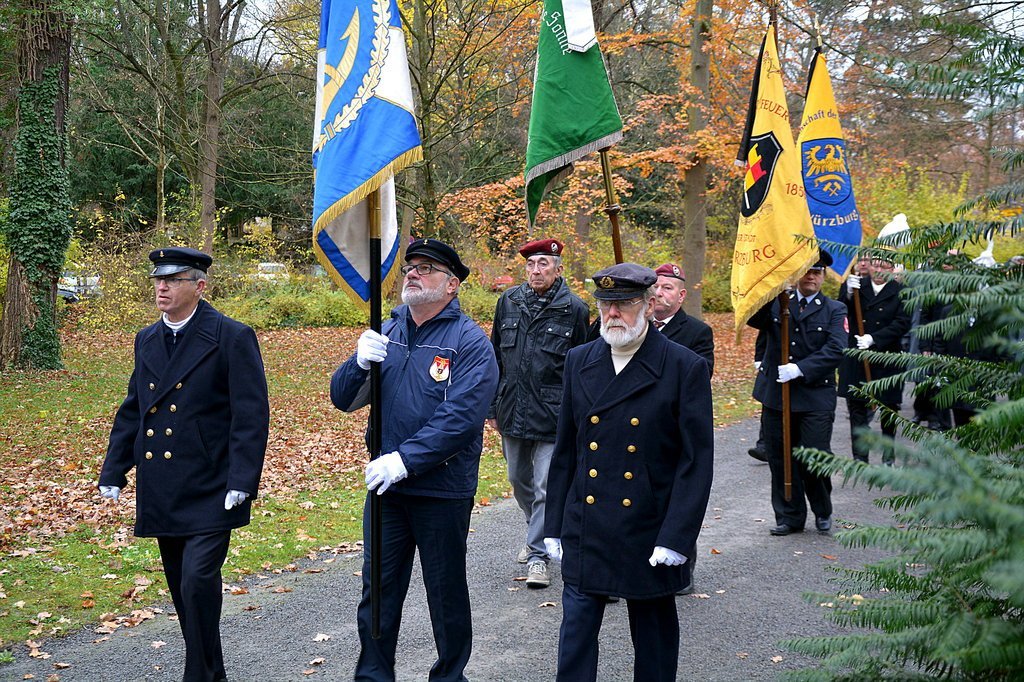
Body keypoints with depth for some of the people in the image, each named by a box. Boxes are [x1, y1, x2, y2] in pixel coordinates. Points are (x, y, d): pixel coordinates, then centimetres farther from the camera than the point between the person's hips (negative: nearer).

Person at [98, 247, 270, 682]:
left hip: (210, 491, -7)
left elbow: (251, 414, -12)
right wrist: (113, 471, 12)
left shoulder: (232, 337, -9)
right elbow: (132, 410, 18)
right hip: (162, 491, 7)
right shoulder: (147, 340, 11)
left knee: (198, 578, -16)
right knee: (181, 586, 13)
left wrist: (242, 480, -19)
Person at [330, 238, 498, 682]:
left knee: (446, 592, 11)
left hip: (443, 490, -4)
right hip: (384, 485, 5)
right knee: (378, 590, 11)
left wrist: (407, 459, -26)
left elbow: (461, 418, -21)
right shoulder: (386, 334, 7)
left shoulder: (470, 342, -10)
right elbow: (343, 398, 4)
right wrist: (361, 363, -16)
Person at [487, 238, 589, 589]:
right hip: (513, 411, 5)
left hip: (552, 415, -5)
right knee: (519, 480, 19)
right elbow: (495, 356, 12)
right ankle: (538, 533, 42)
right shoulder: (508, 302, 5)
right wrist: (492, 406, 10)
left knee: (545, 487, -4)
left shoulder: (574, 309, -5)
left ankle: (538, 556, 6)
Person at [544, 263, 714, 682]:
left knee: (654, 640, 13)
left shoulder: (686, 368, -8)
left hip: (650, 534, -3)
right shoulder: (579, 362, 4)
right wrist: (554, 527, 8)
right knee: (575, 634, 5)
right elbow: (565, 452, 9)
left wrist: (676, 537, -15)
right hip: (584, 533, 3)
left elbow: (696, 461, -10)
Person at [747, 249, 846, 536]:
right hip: (775, 393, 3)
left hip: (816, 397, -3)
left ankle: (823, 512, 21)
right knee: (779, 459, 8)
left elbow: (835, 350, -10)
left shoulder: (834, 310, 3)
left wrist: (800, 369, -21)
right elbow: (754, 319, -11)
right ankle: (789, 516, 22)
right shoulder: (777, 303, 9)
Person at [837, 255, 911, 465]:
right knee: (857, 407, 0)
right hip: (857, 358, 1)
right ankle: (860, 458, 5)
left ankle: (889, 456, 27)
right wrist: (848, 293, -26)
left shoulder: (900, 292, -2)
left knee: (889, 406, 10)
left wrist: (873, 338, -18)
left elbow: (902, 323, -9)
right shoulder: (855, 285, 4)